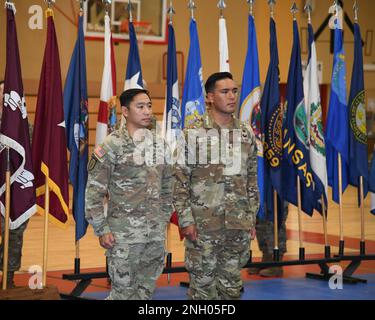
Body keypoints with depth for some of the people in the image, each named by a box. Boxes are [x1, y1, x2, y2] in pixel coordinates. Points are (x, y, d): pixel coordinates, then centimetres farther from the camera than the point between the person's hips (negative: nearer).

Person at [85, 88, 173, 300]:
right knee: (124, 291, 0)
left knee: (147, 290, 12)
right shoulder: (113, 145, -9)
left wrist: (165, 218, 13)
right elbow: (94, 191, -9)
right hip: (124, 234, -5)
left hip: (157, 233, 5)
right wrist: (102, 230, -11)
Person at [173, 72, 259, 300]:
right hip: (203, 224, -4)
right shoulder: (193, 133, -7)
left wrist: (251, 219, 11)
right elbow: (179, 181, -7)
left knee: (232, 284, 11)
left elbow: (252, 180, 13)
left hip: (238, 225, 4)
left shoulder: (247, 133, 8)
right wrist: (186, 220, -12)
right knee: (203, 283, 4)